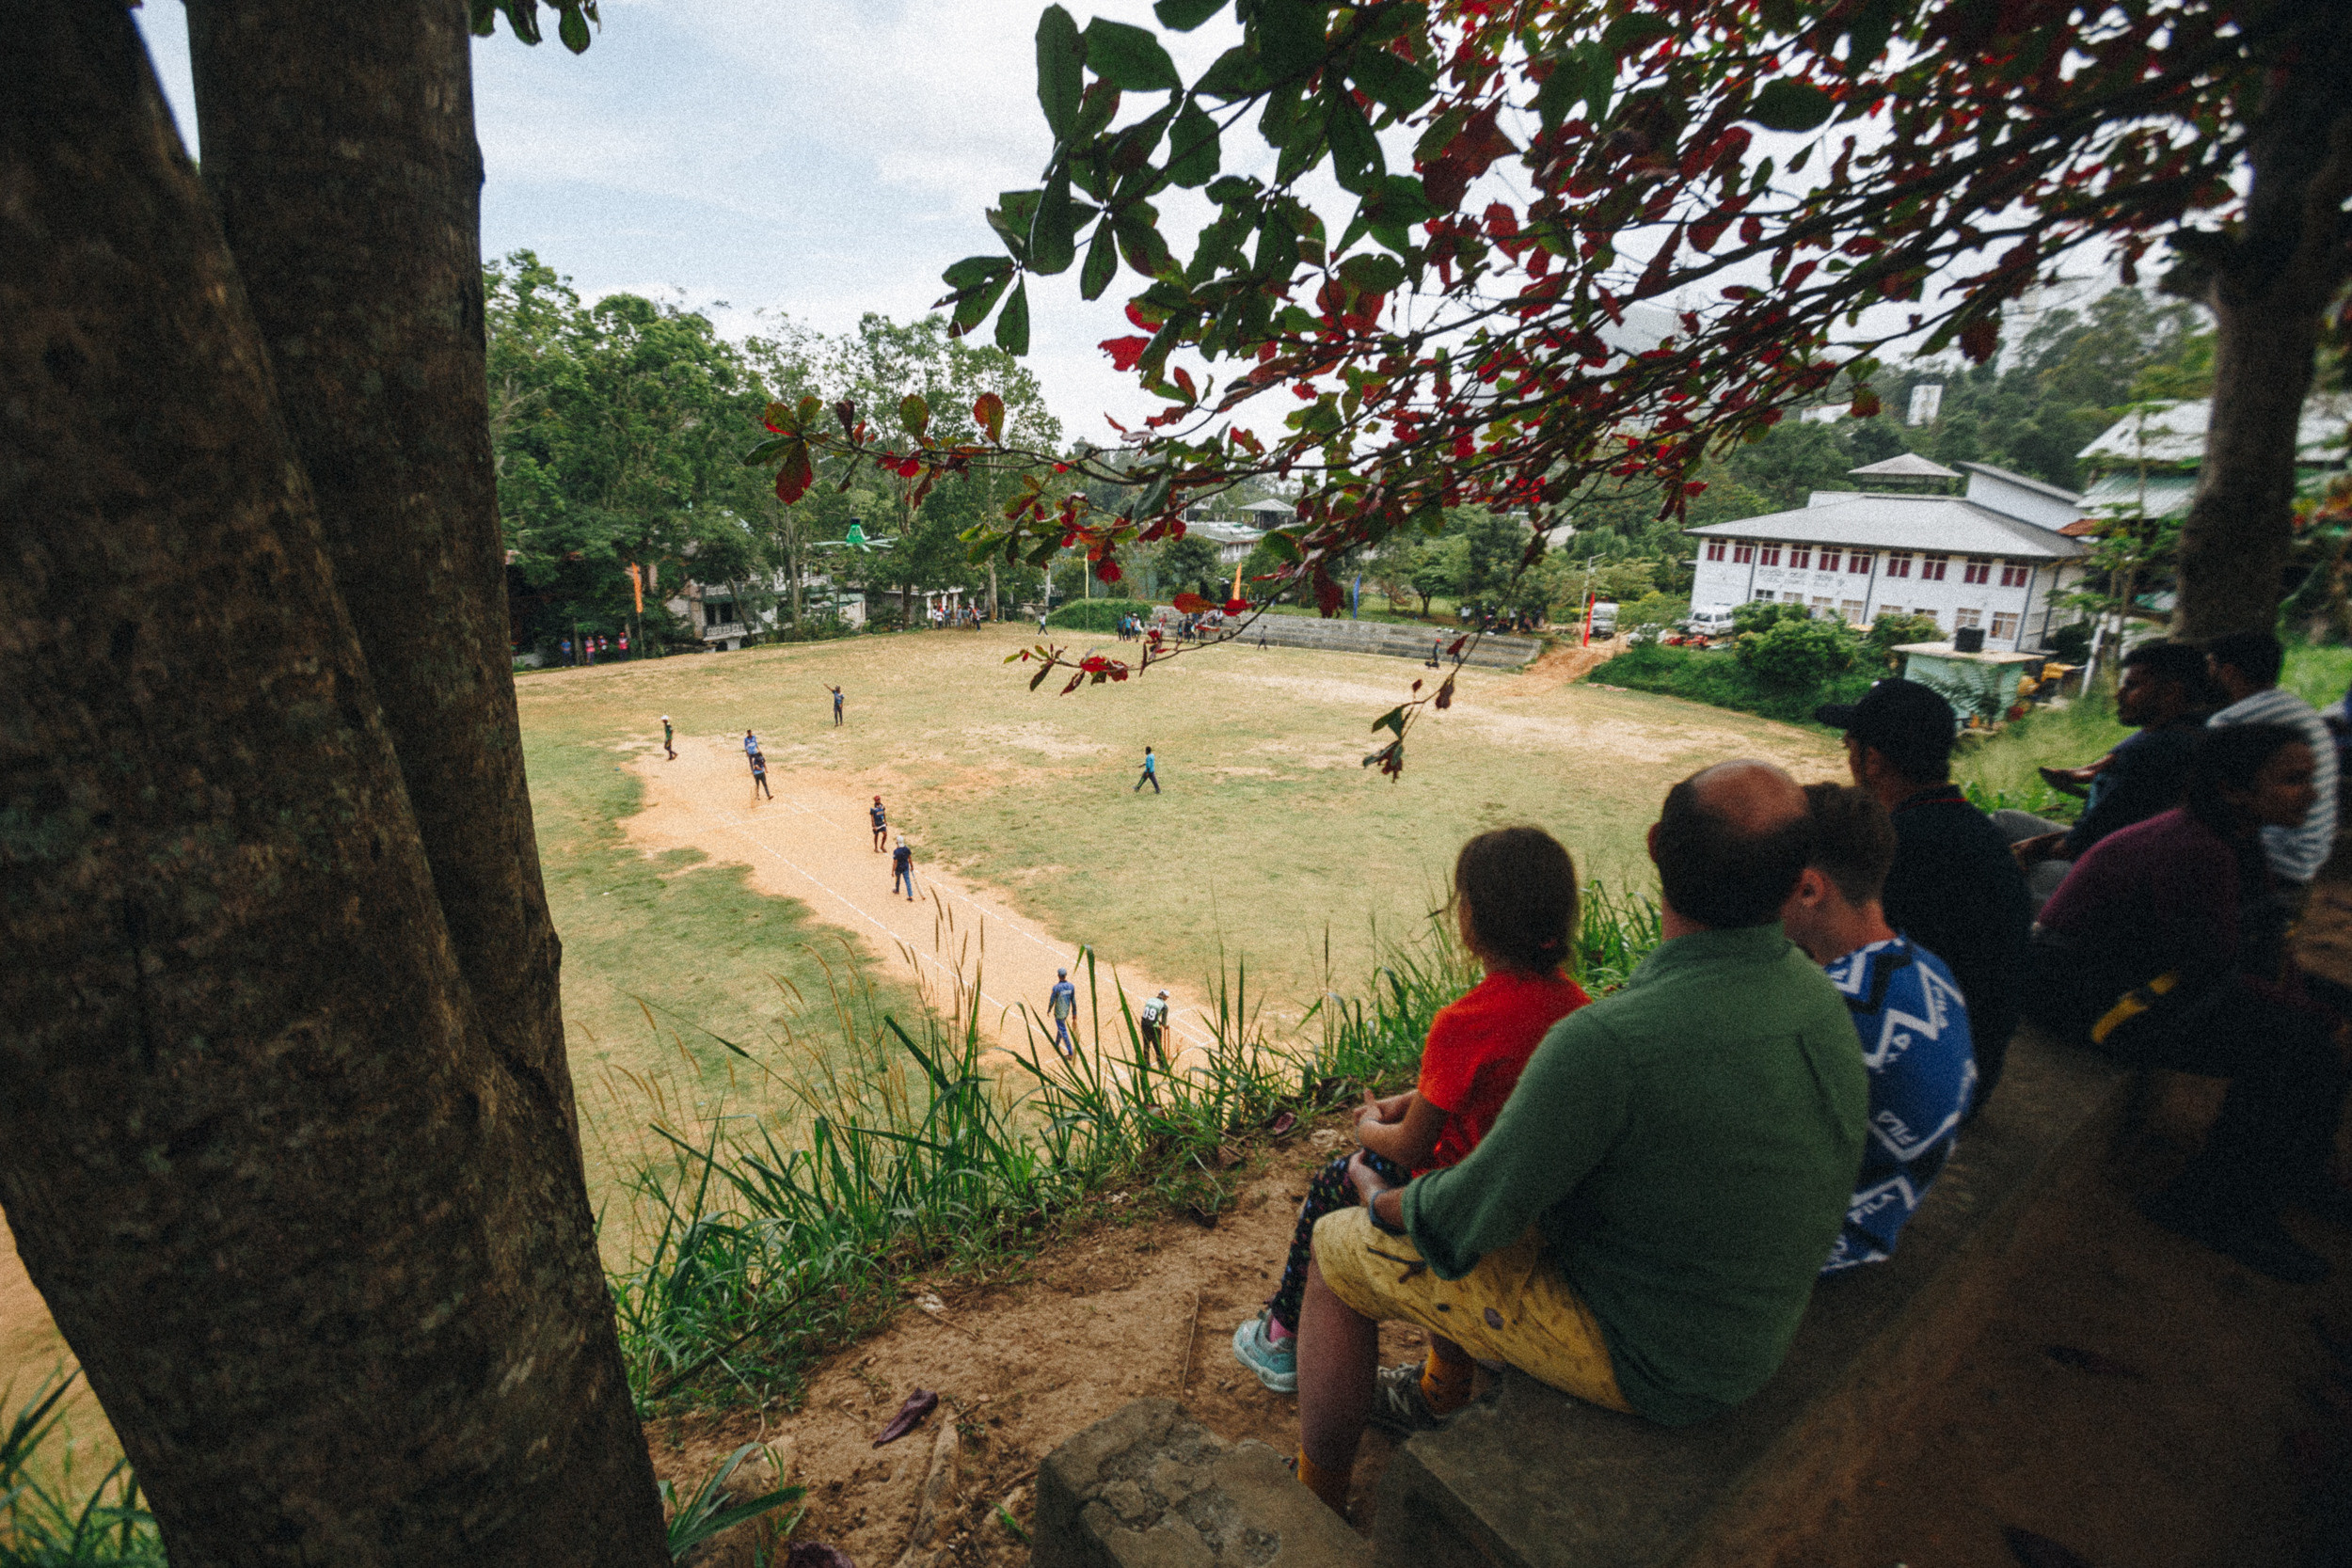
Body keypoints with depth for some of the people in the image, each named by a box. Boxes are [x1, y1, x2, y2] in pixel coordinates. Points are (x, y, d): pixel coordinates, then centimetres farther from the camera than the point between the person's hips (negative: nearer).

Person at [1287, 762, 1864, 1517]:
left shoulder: (1608, 1042, -36)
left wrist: (1377, 1196, -1)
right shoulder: (1822, 998, -9)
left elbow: (1464, 1222, -24)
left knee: (1337, 1250, 5)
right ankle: (1440, 1393, 43)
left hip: (1639, 1355, -7)